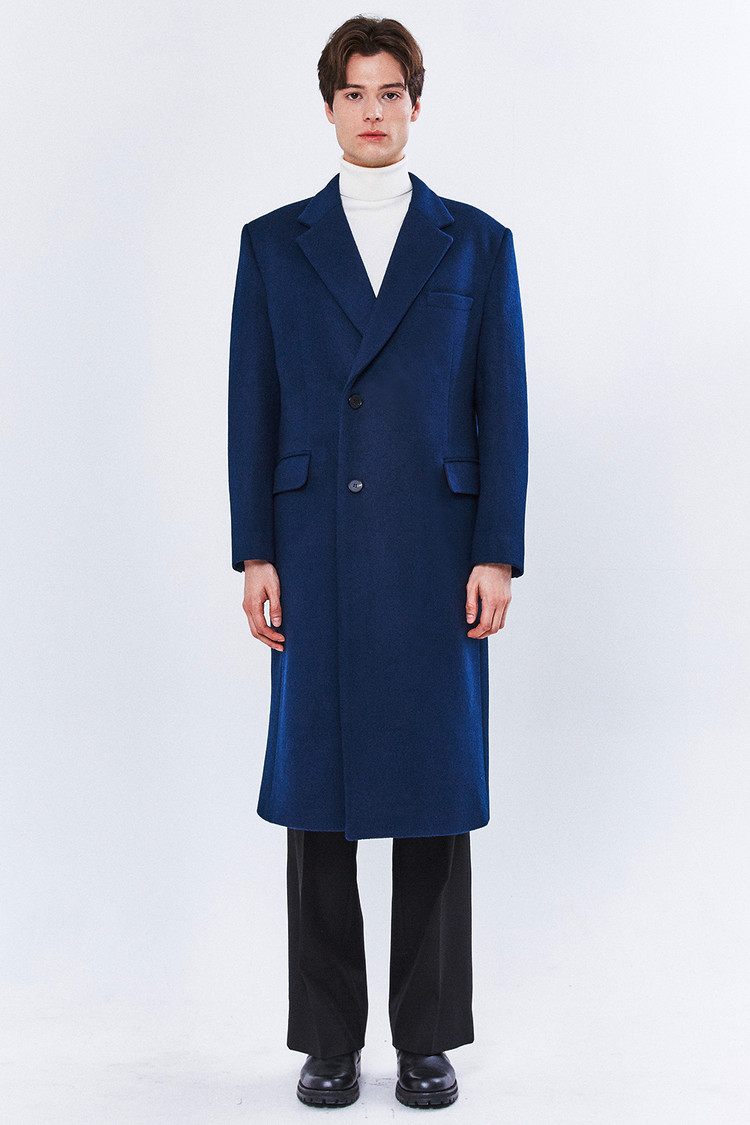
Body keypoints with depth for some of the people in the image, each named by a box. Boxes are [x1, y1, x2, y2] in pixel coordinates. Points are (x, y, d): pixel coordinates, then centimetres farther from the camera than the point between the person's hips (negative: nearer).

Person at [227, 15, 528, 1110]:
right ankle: (329, 1039, 20)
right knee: (318, 792, 5)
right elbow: (253, 409, 5)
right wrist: (255, 555, -2)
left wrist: (498, 555, -5)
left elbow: (502, 410, 3)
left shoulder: (478, 242, 7)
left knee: (435, 790, 5)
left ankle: (428, 1038, 20)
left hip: (437, 554, 0)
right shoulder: (274, 243, 9)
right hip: (317, 555, 1)